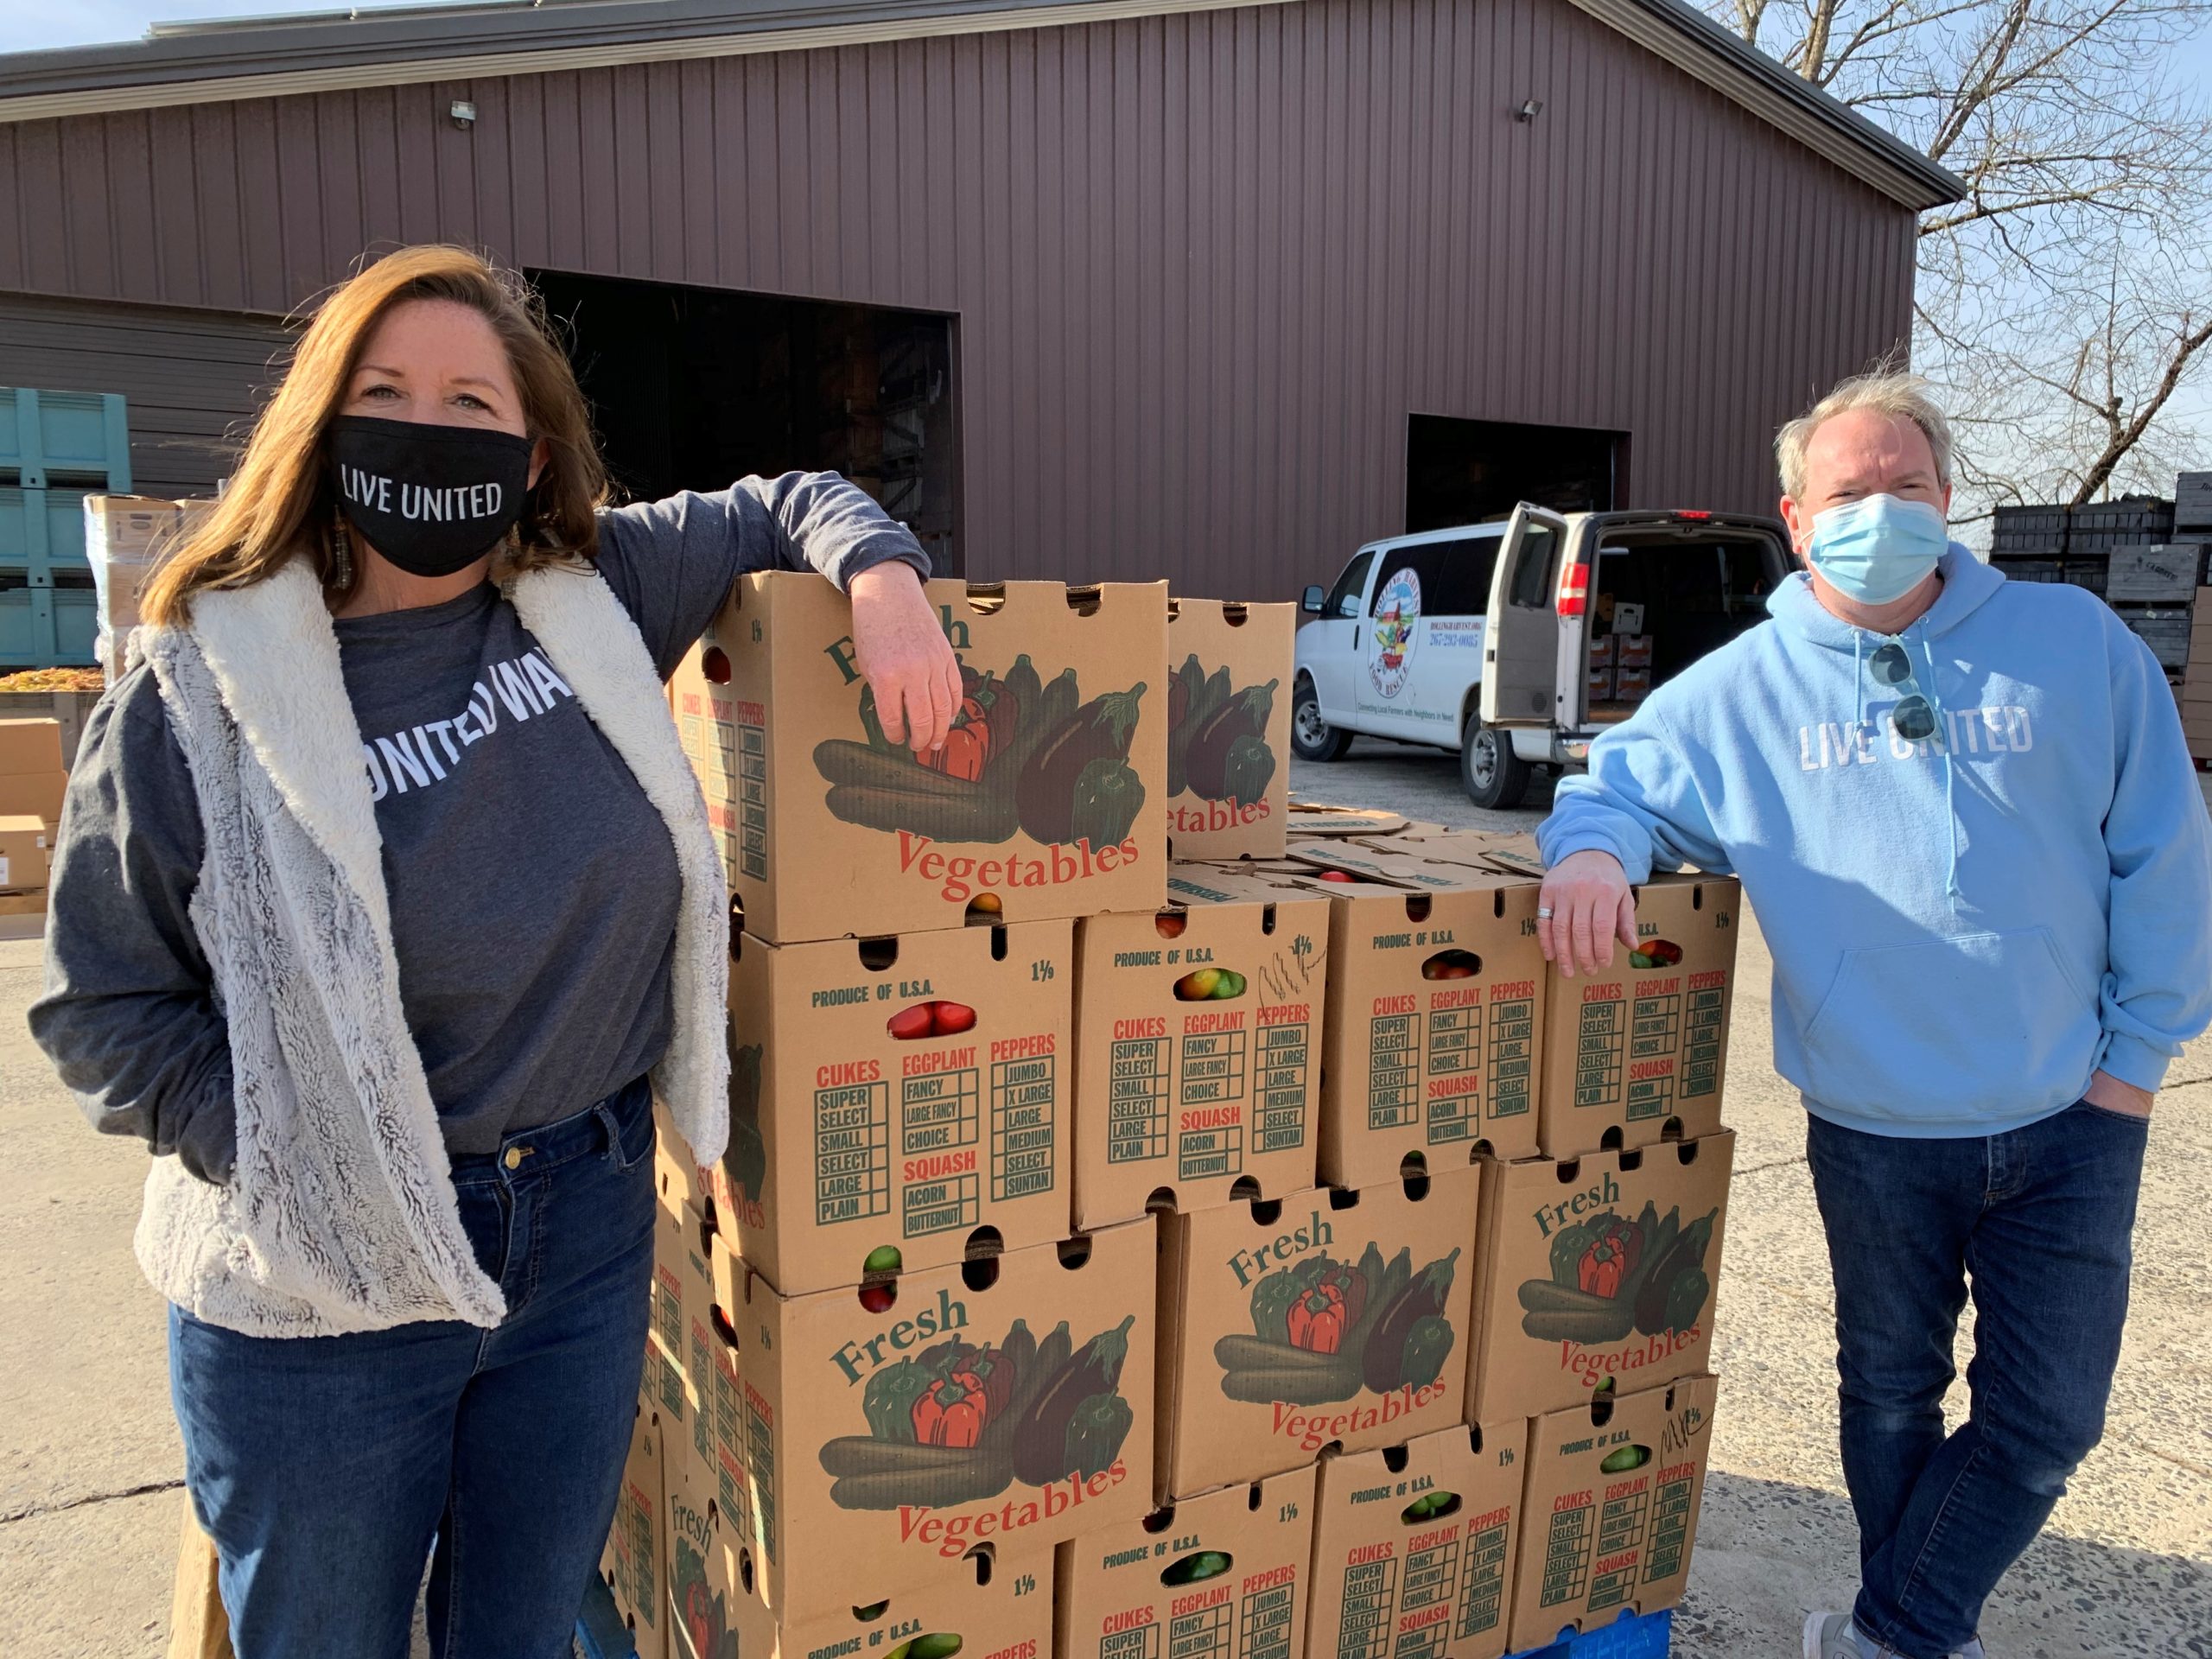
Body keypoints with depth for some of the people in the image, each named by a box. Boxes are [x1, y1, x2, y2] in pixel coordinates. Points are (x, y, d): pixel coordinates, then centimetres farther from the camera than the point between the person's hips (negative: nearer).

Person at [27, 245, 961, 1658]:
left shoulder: (596, 592, -4)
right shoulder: (198, 693, -11)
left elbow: (780, 506, 10)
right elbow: (105, 1002, -6)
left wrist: (881, 575, -11)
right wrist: (295, 1168, -14)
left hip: (588, 1236, 3)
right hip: (325, 1291, -2)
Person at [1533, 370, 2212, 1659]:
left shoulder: (2076, 643, -4)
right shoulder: (1743, 690, -4)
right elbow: (1621, 785, 0)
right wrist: (1592, 850, -25)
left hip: (2069, 1122, 0)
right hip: (1875, 1131, 0)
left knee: (2047, 1420, 8)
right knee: (1892, 1394, 19)